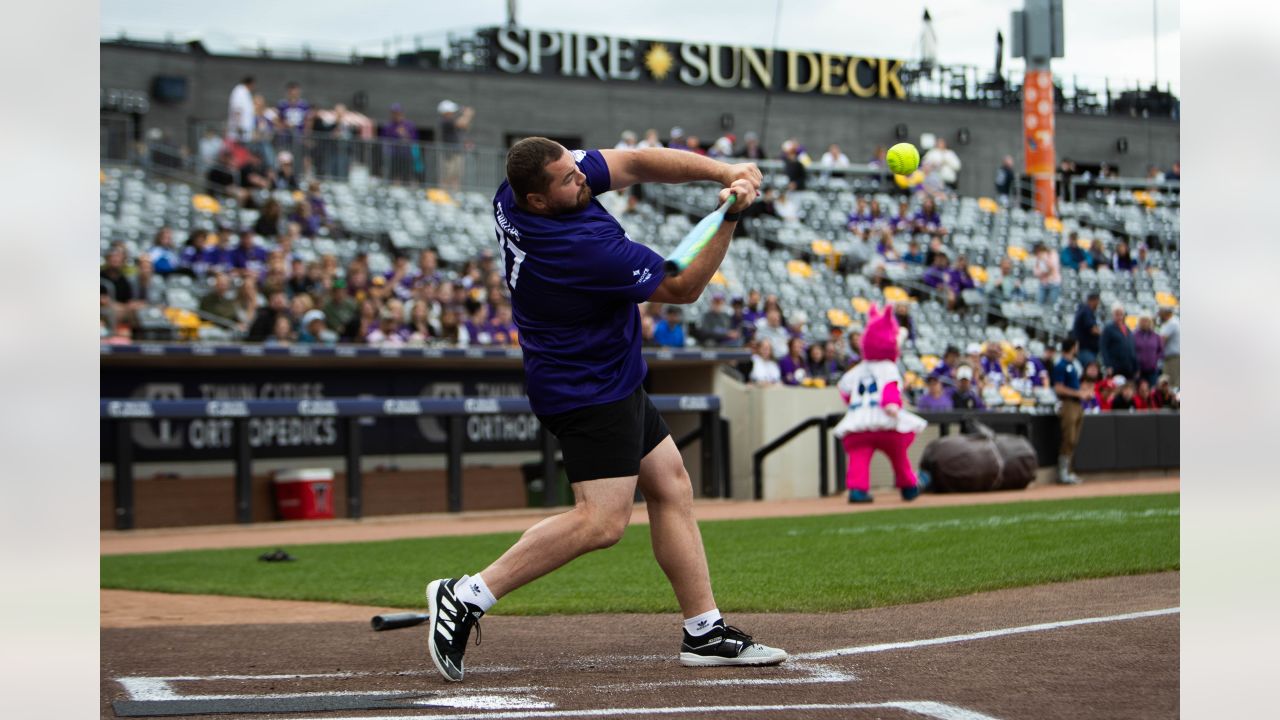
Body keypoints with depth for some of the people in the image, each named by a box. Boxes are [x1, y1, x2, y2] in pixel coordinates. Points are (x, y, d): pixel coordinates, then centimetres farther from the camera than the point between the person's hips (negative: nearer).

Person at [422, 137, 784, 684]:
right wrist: (730, 217, -16)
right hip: (590, 389, -11)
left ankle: (704, 632, 17)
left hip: (609, 379, 11)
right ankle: (467, 597, -12)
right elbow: (683, 288, -16)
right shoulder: (583, 249, -31)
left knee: (672, 489, 13)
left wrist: (723, 171, -14)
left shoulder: (513, 195, -7)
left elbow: (635, 164, -2)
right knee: (602, 520, -15)